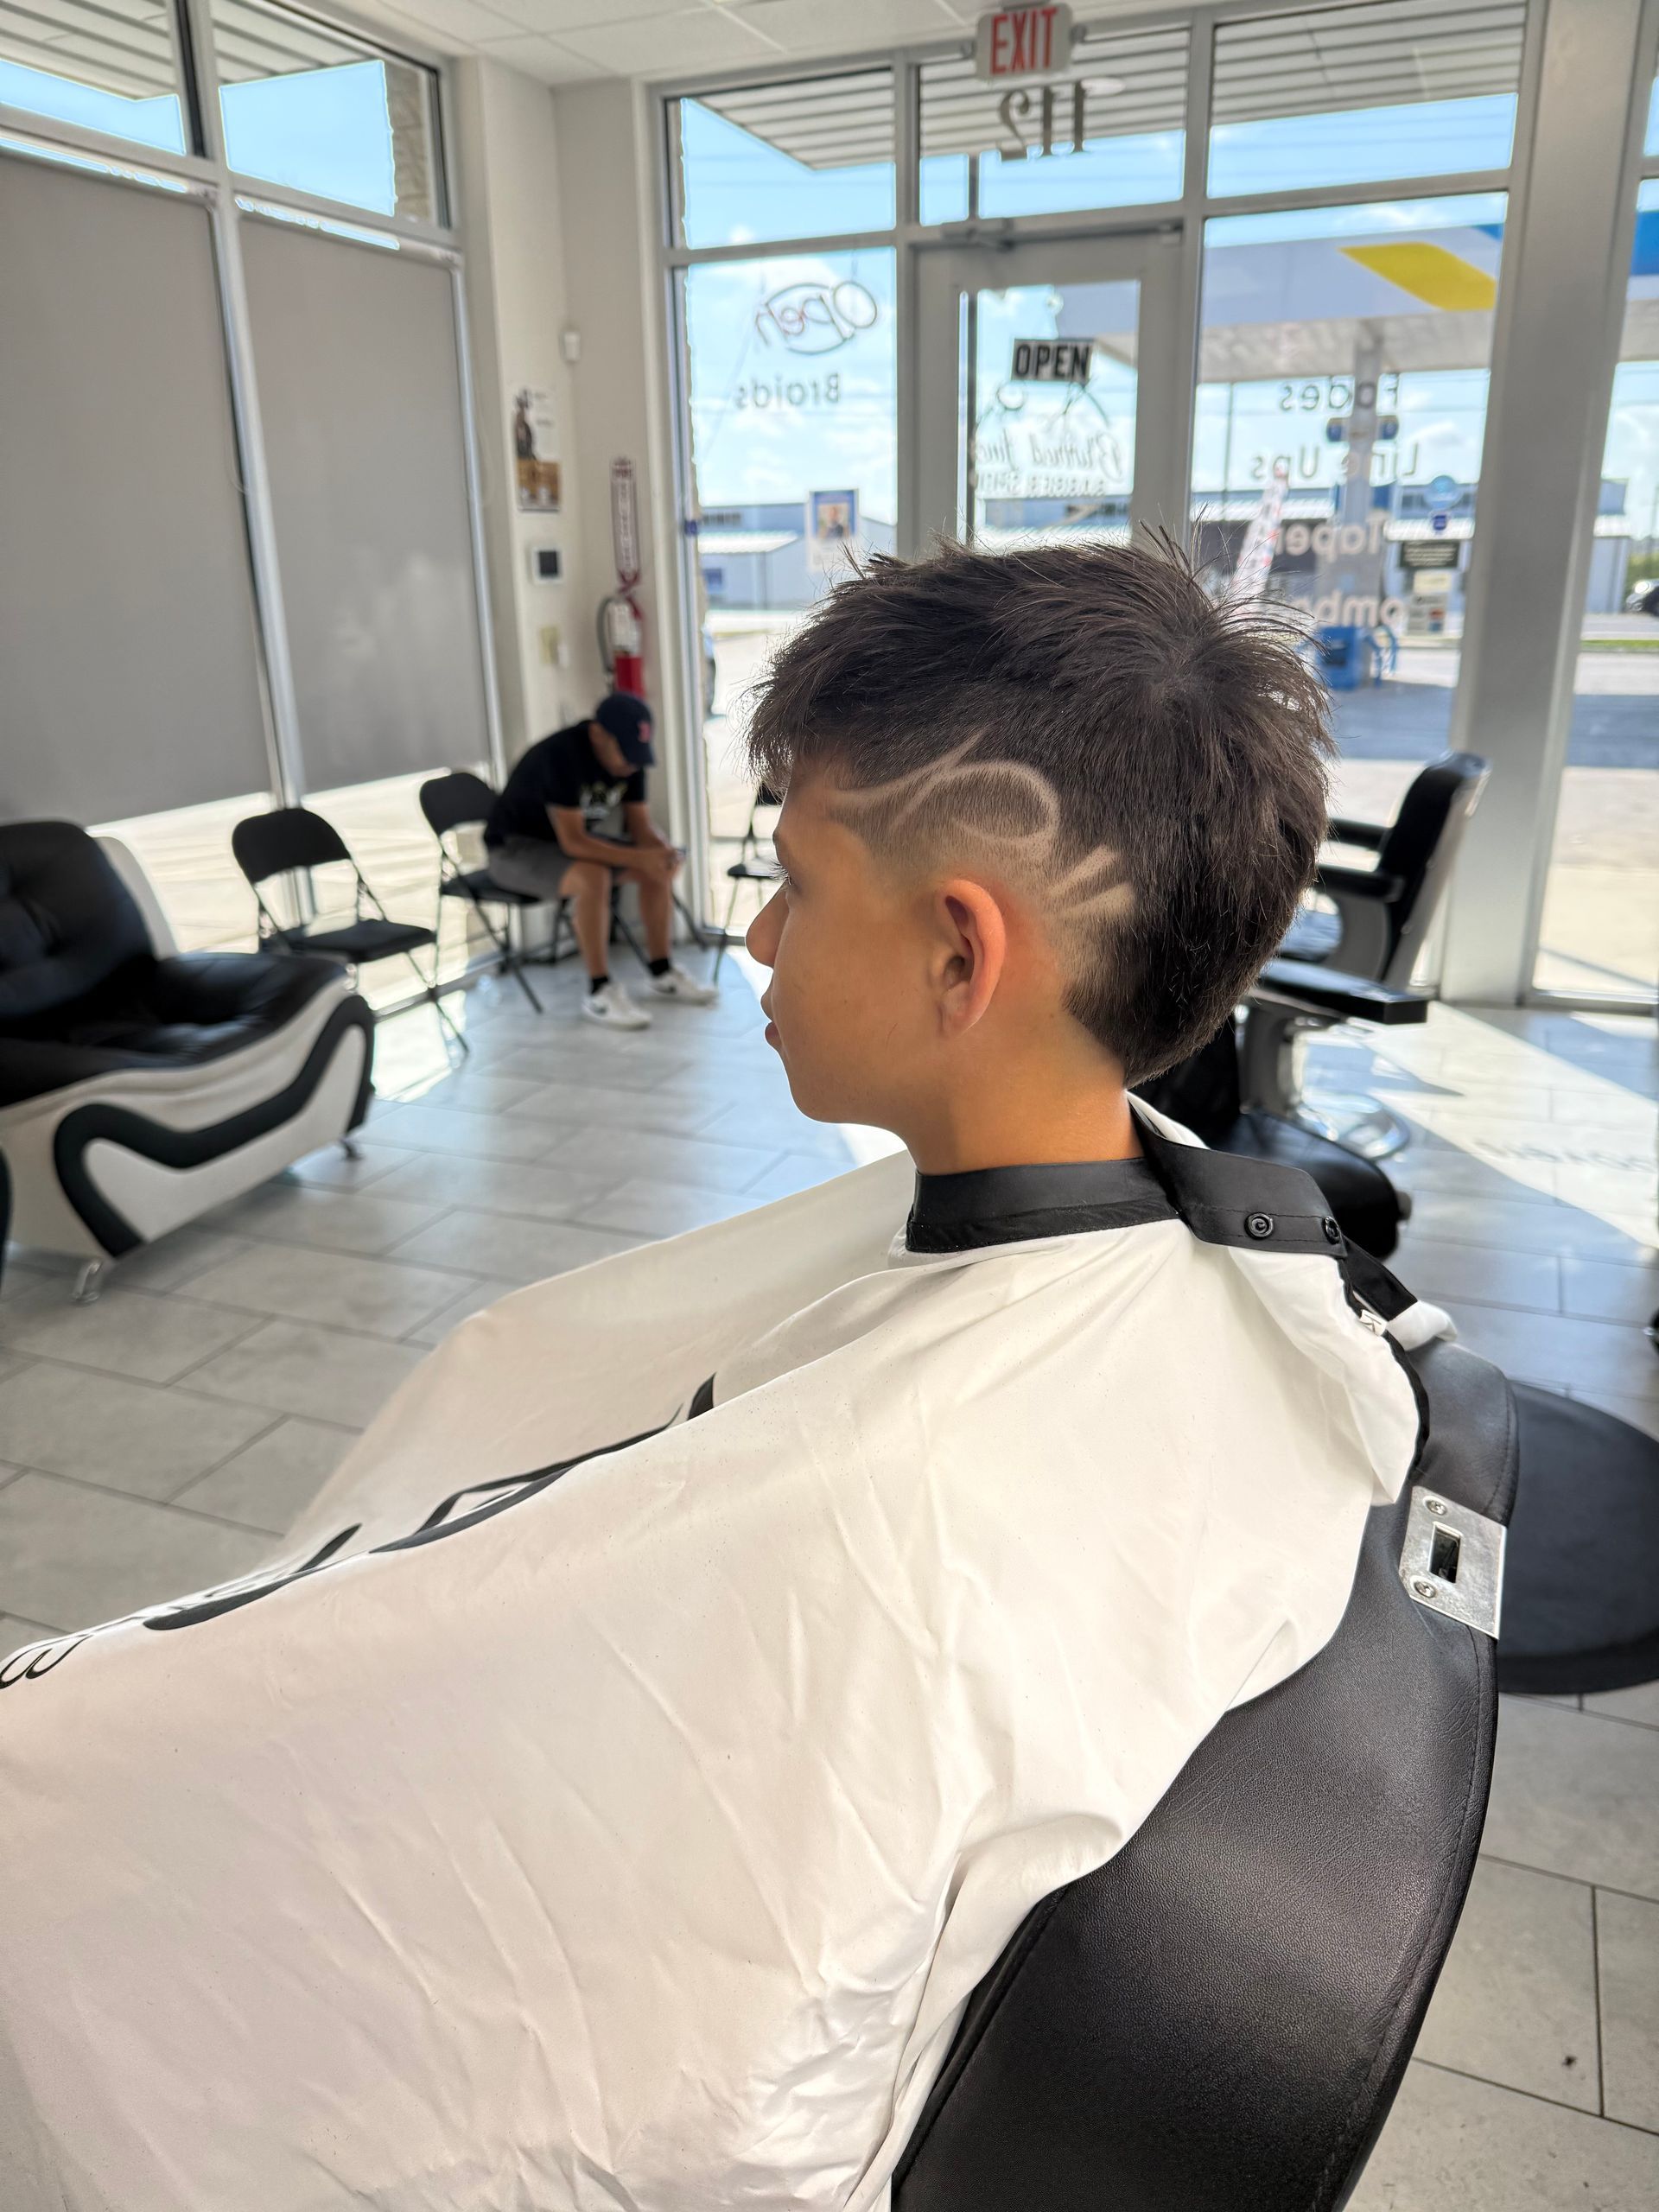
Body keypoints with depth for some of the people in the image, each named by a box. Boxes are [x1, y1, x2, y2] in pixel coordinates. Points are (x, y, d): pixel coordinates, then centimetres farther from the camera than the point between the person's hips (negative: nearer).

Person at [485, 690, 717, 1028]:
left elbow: (640, 825, -3)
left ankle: (663, 973, 6)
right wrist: (640, 858, -38)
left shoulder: (629, 756, -8)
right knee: (592, 877, -35)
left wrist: (663, 849, -26)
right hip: (515, 847, -8)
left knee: (659, 868, -6)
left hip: (577, 840, 8)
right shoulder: (562, 755, -31)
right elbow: (572, 842, -34)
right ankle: (599, 992, -24)